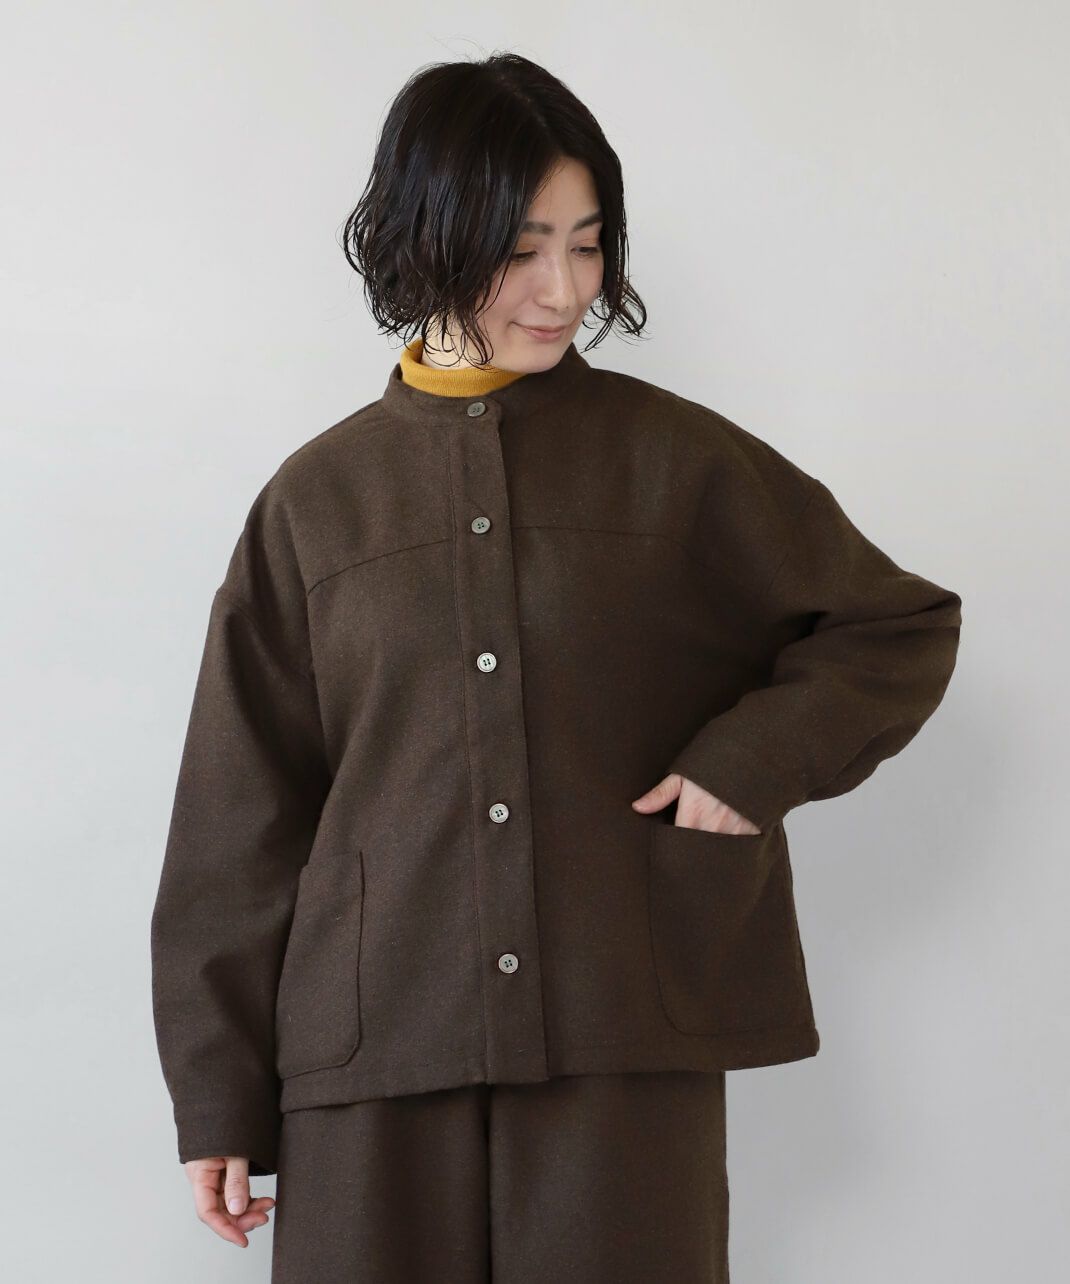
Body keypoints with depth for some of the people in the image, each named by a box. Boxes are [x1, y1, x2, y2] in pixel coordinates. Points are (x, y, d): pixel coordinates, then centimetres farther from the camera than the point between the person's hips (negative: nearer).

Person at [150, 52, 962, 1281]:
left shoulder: (677, 459, 5)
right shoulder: (317, 499, 7)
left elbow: (904, 627, 11)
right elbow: (242, 814, 8)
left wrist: (753, 759, -5)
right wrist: (220, 1097, 7)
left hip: (625, 1043, 0)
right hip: (375, 1046, 1)